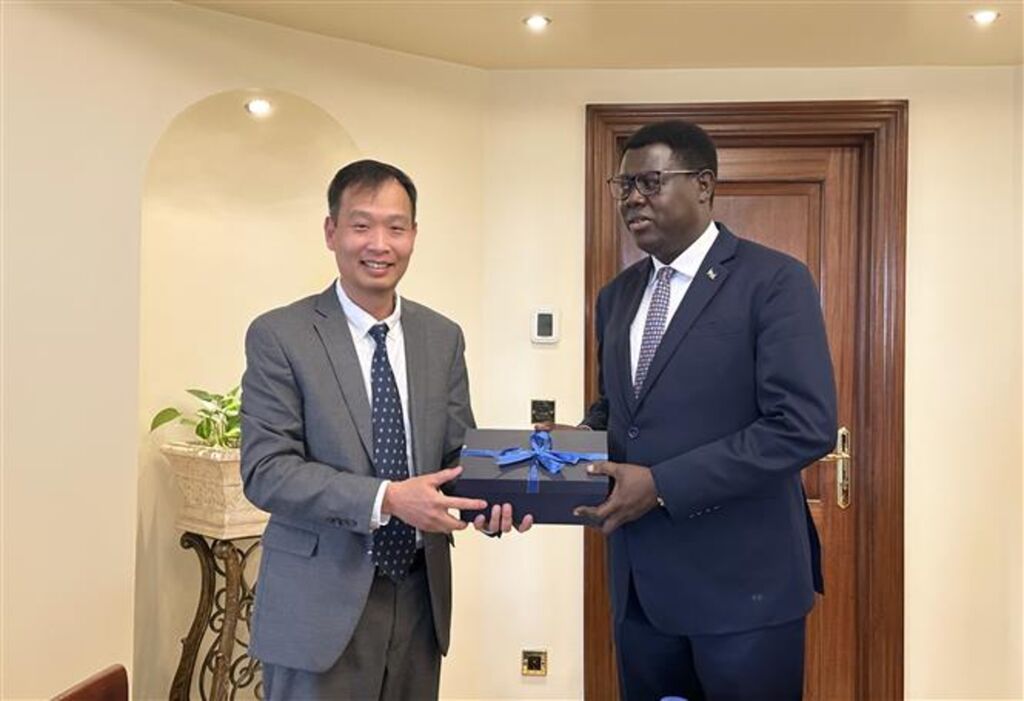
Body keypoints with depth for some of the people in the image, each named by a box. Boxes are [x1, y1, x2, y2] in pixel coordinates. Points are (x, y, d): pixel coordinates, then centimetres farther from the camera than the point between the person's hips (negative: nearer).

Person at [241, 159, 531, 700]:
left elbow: (458, 451, 8)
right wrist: (386, 498, -25)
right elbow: (265, 471, -14)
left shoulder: (443, 337, 4)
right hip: (321, 603, -4)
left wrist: (490, 498, -14)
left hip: (421, 596, 4)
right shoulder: (278, 336, -8)